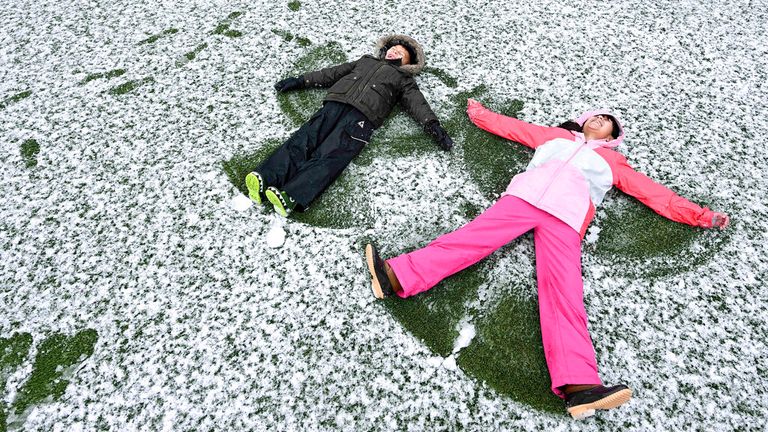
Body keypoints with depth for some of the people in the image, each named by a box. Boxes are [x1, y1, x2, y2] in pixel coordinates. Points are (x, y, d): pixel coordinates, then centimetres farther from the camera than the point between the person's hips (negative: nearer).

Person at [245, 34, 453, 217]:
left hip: (362, 116, -4)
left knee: (330, 156, -27)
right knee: (303, 140, -21)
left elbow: (418, 104, 13)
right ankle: (265, 179, -37)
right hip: (335, 104, 4)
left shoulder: (404, 80, 29)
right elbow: (331, 73, 34)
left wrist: (433, 125, -5)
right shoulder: (366, 61, 38)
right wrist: (300, 81, 27)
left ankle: (291, 197, -47)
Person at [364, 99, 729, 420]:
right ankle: (398, 277, -35)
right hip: (523, 198, 1)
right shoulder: (556, 135, 34)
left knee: (564, 292, -21)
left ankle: (578, 385, -37)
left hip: (566, 217, -1)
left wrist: (699, 216, 25)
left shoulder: (612, 161, 31)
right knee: (472, 237, -22)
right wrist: (480, 113, 44)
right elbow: (513, 126, 38)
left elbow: (652, 191, 29)